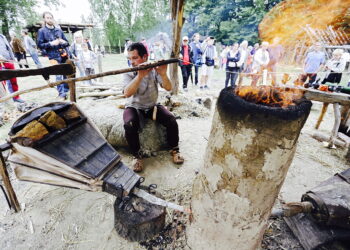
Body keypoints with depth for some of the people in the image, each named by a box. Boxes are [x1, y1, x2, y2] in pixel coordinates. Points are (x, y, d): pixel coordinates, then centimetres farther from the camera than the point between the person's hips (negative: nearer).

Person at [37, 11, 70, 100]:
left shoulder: (59, 30, 14)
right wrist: (51, 43, -14)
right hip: (54, 56, -4)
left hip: (64, 54, 4)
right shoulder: (41, 31, 4)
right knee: (59, 75, -10)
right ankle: (61, 94, -6)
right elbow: (40, 45, -1)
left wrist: (64, 42, -4)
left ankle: (66, 91, 20)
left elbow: (67, 42, 19)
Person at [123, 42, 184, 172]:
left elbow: (168, 88, -17)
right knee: (129, 125, -32)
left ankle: (174, 149, 0)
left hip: (152, 106, 2)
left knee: (171, 120, -22)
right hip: (134, 107, -1)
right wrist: (140, 75, -40)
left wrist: (163, 74, -36)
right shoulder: (129, 73, -11)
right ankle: (136, 155, -10)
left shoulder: (154, 69, -7)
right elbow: (127, 93, -29)